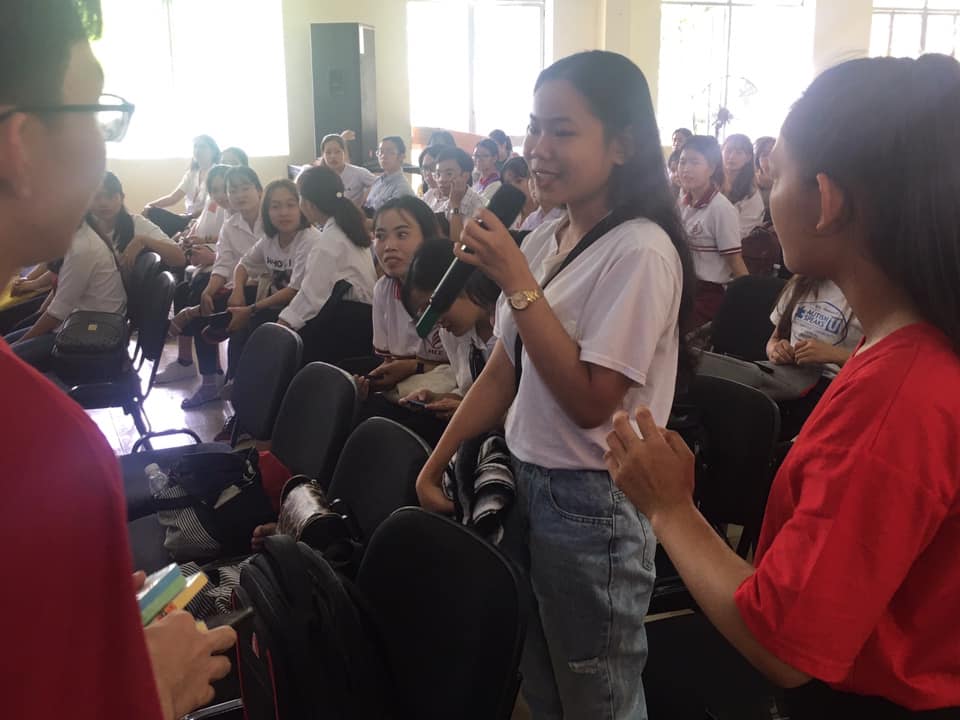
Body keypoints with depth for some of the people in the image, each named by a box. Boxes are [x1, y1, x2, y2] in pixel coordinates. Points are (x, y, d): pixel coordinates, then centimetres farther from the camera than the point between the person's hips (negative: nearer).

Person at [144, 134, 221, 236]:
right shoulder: (191, 174, 17)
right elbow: (172, 198, 7)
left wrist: (190, 215, -25)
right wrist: (150, 205, -9)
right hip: (188, 219, 7)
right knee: (154, 213, -17)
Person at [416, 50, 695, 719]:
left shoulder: (640, 252, -19)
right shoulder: (545, 238, 5)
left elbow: (589, 402, -23)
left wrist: (516, 281, -23)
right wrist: (438, 461, 10)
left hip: (594, 505, -7)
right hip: (529, 483, 8)